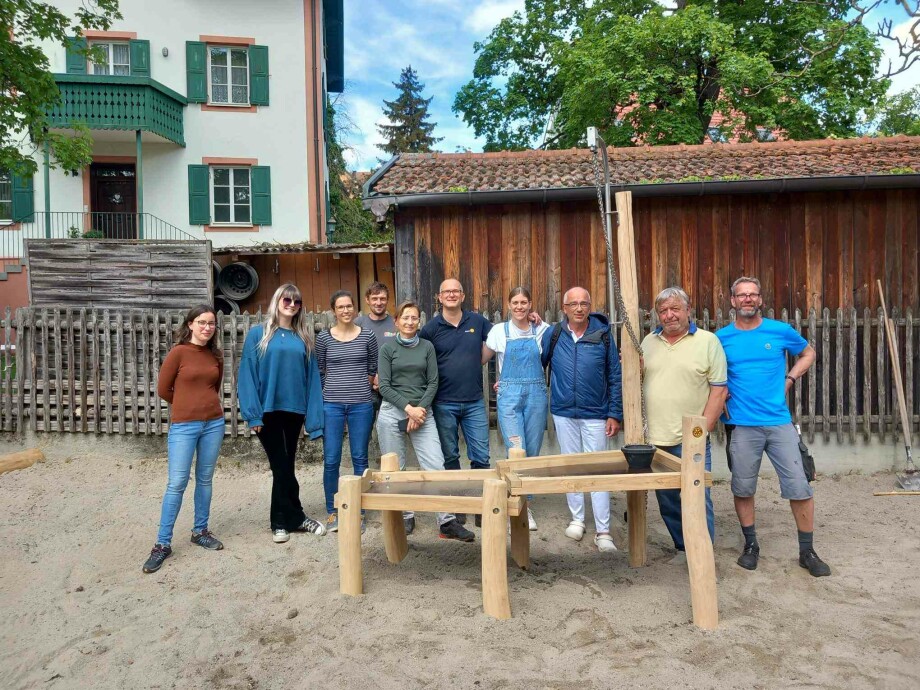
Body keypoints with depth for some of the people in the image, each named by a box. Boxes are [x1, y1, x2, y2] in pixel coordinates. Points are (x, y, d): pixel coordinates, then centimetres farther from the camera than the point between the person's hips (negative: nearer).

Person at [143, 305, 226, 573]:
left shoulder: (216, 355, 6)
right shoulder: (179, 352, -7)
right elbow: (163, 389, -2)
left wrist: (204, 403, 12)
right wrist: (187, 405, 9)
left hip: (214, 423, 4)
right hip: (183, 426, -4)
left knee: (205, 480, 13)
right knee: (177, 484, -3)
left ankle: (200, 531, 27)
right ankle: (163, 544, 6)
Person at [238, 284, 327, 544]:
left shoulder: (303, 338, 8)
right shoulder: (258, 334, -1)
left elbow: (311, 376, 5)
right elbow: (248, 374, -5)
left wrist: (313, 415, -2)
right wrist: (253, 413, -12)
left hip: (294, 410, 3)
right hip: (268, 410, -3)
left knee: (284, 466, 12)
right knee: (282, 466, 2)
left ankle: (281, 521, 24)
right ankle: (296, 518, 16)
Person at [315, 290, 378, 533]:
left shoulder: (367, 336, 3)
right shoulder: (324, 338, 3)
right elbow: (319, 371, 10)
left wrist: (360, 387, 8)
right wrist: (332, 392, 8)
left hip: (361, 404, 0)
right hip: (332, 405, 0)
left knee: (359, 458, 6)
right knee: (331, 460, 1)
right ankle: (332, 512, 16)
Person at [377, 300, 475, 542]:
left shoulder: (427, 347, 10)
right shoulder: (388, 348, 4)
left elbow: (433, 382, 6)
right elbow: (385, 386, -2)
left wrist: (421, 409, -8)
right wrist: (408, 408, -12)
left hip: (422, 412, 1)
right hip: (392, 412, -1)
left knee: (436, 466, -8)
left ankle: (447, 522, -5)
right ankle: (405, 517, 18)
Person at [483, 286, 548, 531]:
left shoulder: (541, 330, 6)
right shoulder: (499, 331, 3)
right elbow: (482, 359, 10)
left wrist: (540, 322, 3)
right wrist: (505, 380, 0)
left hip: (536, 394, 2)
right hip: (509, 396, -2)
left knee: (533, 452, 7)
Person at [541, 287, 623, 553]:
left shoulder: (603, 335, -4)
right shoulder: (553, 335, -1)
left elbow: (615, 378, 0)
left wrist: (615, 414, -3)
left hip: (595, 414, -2)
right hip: (563, 413, 2)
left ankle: (603, 531, 7)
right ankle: (577, 519, 27)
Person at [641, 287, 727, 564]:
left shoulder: (708, 341, -3)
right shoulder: (649, 342, 11)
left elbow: (719, 390, -6)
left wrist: (703, 430, -13)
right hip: (656, 438, 5)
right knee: (667, 501, 14)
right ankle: (683, 549, 31)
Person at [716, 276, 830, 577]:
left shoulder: (780, 331, 2)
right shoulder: (721, 337, 2)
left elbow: (808, 353, 19)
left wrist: (789, 378, 6)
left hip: (780, 421, 0)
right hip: (741, 425, 0)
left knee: (799, 488, 0)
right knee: (743, 488, 8)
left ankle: (807, 552, 17)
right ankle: (751, 545, 27)